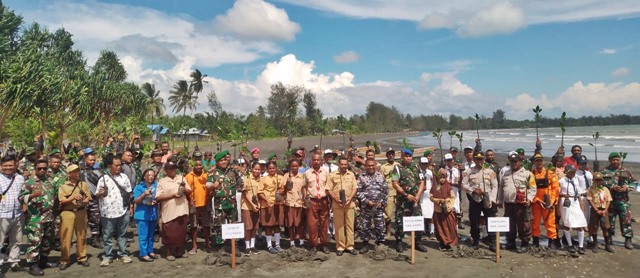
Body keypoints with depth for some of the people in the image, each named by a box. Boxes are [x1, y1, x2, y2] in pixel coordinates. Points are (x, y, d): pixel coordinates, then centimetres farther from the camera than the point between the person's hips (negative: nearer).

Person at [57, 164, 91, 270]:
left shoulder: (83, 184, 10)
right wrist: (73, 197, -19)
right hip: (67, 213, -2)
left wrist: (84, 201, -14)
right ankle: (65, 260, 9)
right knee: (66, 237, -2)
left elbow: (88, 197, 7)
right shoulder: (63, 186, 2)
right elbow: (62, 200, -5)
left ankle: (82, 257, 19)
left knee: (81, 235, 7)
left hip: (81, 212, 2)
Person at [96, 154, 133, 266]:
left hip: (123, 211, 3)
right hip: (108, 212, -2)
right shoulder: (103, 179, -4)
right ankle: (107, 256, 16)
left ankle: (123, 254, 21)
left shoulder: (124, 177, 5)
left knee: (122, 234, 12)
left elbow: (128, 191, 12)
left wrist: (129, 205, 7)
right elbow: (97, 196, -3)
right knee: (107, 235, 6)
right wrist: (100, 193, -26)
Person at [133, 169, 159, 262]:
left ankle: (150, 251, 24)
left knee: (151, 234, 14)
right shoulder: (139, 187, -5)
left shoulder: (156, 186, 4)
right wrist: (144, 194, -23)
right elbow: (136, 201, -9)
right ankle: (143, 254, 1)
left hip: (153, 214, 4)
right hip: (142, 214, -4)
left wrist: (156, 201, -9)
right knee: (143, 235, -4)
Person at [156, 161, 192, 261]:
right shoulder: (162, 181, -1)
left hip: (182, 210, 4)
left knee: (182, 232, 11)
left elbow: (190, 191, 14)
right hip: (169, 212, -4)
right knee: (169, 233, 1)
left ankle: (180, 251, 25)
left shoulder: (181, 178, 12)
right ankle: (169, 253, 15)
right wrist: (172, 195, -16)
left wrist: (185, 190, -8)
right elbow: (158, 197, -10)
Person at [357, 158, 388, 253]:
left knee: (380, 226, 4)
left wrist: (382, 202, -3)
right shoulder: (362, 177, 1)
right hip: (365, 206, -1)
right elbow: (358, 192, -3)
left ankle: (380, 243, 17)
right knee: (364, 226, 4)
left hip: (379, 206, 1)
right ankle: (365, 244, 16)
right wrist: (367, 201, -11)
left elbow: (385, 191, 8)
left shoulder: (381, 176, 7)